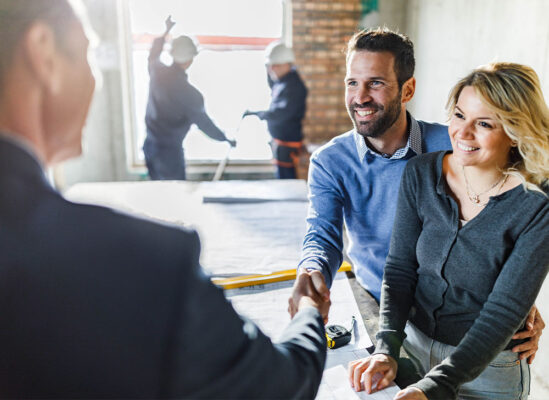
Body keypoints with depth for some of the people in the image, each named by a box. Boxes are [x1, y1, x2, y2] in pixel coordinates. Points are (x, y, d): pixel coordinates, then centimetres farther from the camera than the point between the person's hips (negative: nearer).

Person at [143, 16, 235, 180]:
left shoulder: (157, 71, -5)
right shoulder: (190, 93, -22)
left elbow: (153, 54, 20)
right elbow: (204, 123, -12)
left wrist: (166, 31, 33)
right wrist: (226, 139, 4)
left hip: (150, 145, 7)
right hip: (170, 150, -7)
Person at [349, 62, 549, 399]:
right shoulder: (421, 174, -9)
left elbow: (504, 311, -22)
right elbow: (400, 269, -8)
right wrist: (386, 349, -21)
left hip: (487, 370, -3)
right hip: (414, 345, 4)